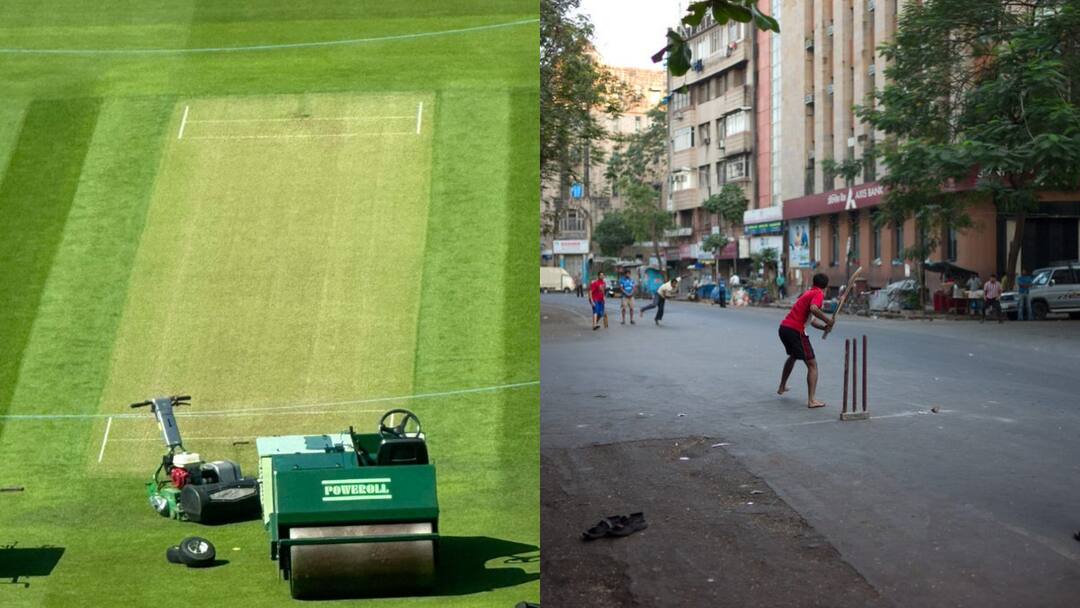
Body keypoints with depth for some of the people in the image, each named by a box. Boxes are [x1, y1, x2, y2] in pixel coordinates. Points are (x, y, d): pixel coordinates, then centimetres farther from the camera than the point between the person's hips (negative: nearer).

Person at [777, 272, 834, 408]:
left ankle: (782, 387, 47)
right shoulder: (819, 294, -5)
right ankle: (811, 400, -13)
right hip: (795, 331, -9)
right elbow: (813, 309, -27)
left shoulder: (809, 292, 22)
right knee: (812, 365, -4)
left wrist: (824, 326, 7)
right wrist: (827, 320, -15)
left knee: (793, 356, 35)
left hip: (784, 327, 9)